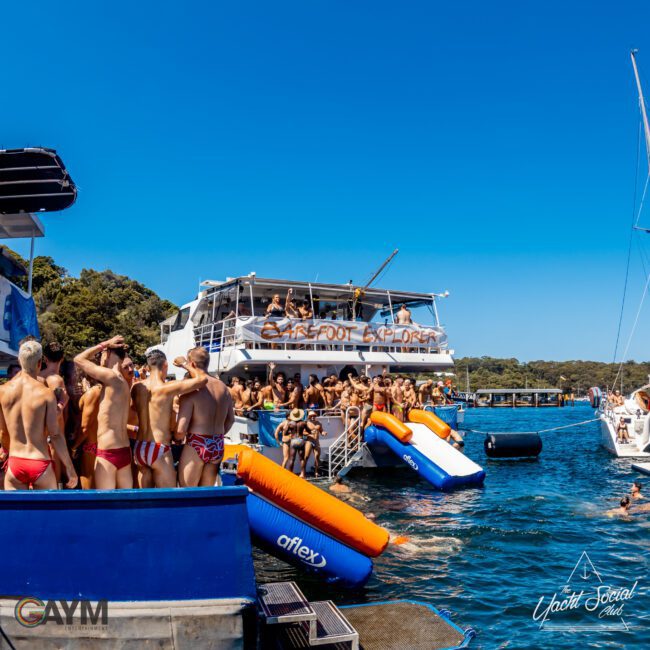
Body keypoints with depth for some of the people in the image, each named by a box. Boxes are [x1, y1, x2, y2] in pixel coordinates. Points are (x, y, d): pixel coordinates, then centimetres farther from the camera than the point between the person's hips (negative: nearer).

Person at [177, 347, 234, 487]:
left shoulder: (191, 389, -14)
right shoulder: (223, 387, 4)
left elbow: (181, 430, -17)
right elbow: (230, 419, 15)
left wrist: (174, 438, 4)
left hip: (195, 446, -6)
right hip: (218, 447, 6)